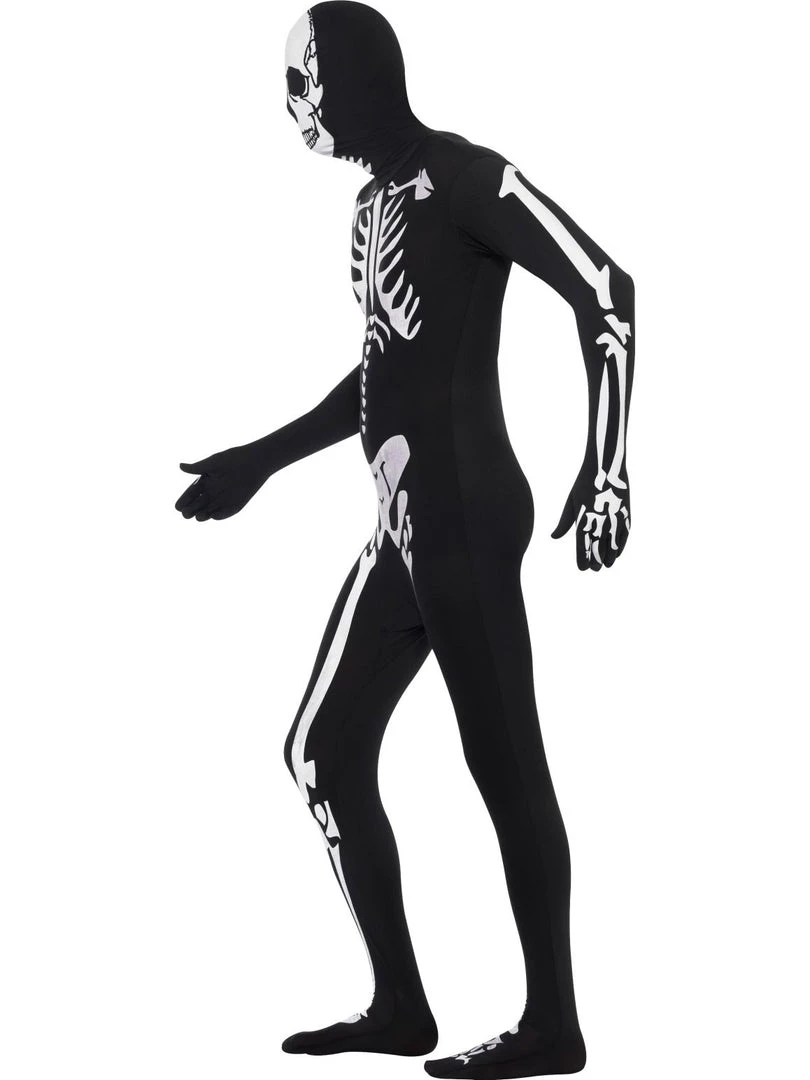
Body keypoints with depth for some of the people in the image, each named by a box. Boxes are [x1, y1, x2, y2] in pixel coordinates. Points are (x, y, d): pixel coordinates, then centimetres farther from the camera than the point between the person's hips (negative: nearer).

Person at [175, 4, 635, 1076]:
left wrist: (607, 472, -21)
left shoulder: (462, 180, -9)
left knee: (505, 765, -5)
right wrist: (260, 461, 33)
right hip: (402, 524, 10)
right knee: (324, 752, 10)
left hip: (465, 515, -10)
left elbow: (606, 291, -15)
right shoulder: (373, 205, 18)